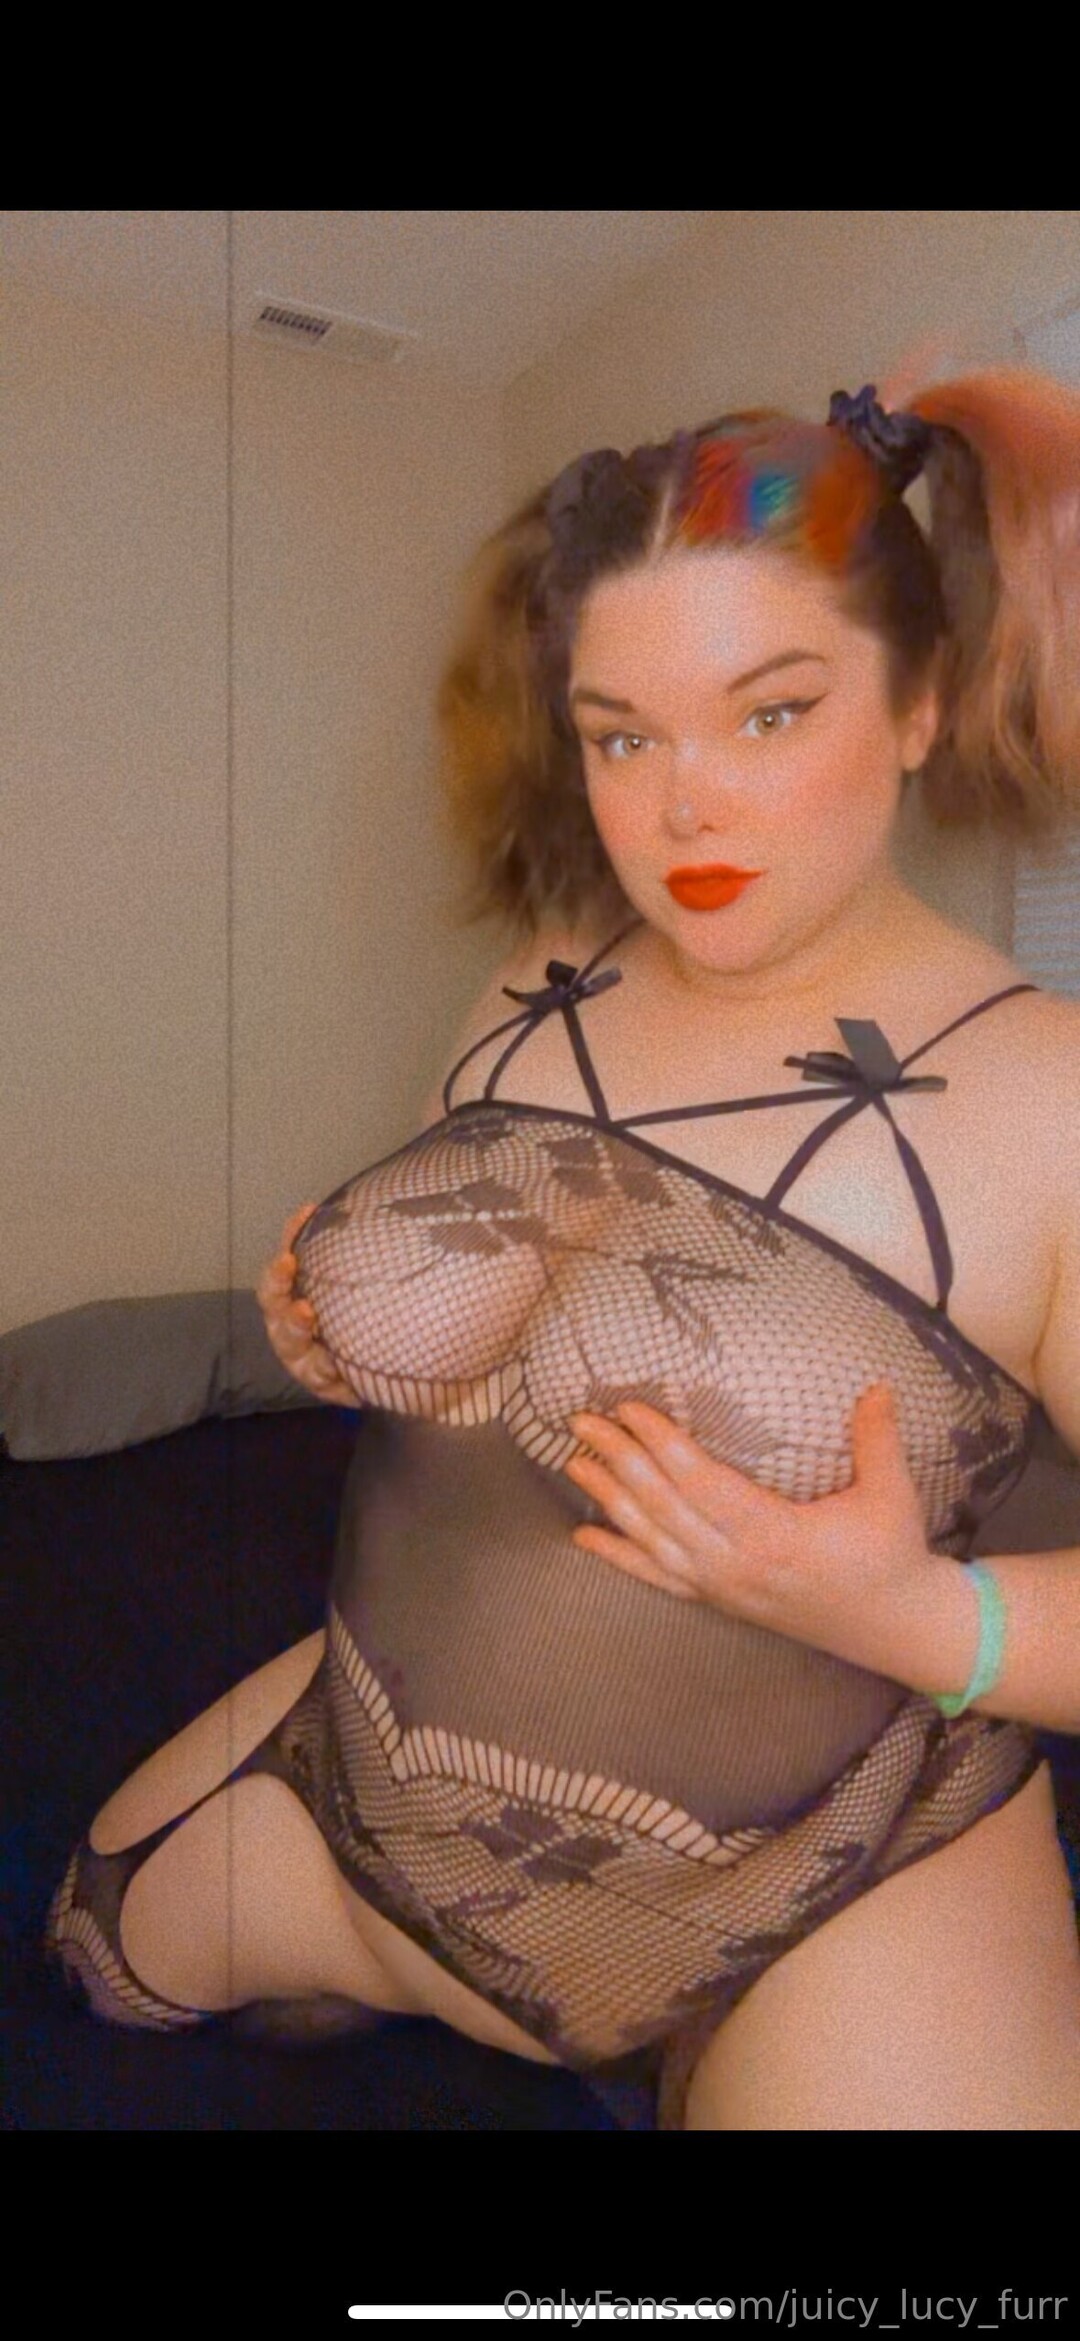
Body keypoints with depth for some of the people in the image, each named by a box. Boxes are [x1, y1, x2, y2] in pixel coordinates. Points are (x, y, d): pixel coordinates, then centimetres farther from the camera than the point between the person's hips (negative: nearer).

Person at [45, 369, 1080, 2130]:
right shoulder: (536, 995, -4)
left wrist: (916, 1616, -31)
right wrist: (355, 1336, -7)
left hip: (823, 1915, -5)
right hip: (380, 1774, 6)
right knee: (93, 1955, 21)